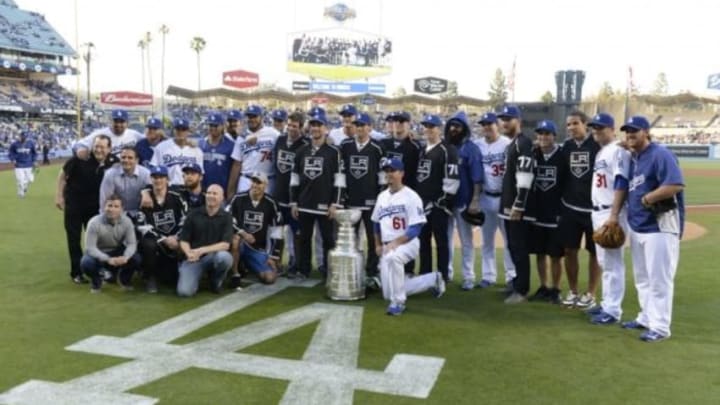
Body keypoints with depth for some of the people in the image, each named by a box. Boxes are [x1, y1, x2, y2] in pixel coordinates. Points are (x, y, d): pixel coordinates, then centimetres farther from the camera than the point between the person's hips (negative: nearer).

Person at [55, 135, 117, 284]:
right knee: (74, 238, 4)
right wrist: (59, 196, -8)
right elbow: (63, 175, -8)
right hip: (73, 203, -2)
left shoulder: (113, 162, -15)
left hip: (95, 205, 2)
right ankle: (76, 272, 14)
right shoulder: (80, 158, -21)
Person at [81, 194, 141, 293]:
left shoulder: (126, 221, -17)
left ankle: (124, 279, 9)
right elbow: (90, 247, -26)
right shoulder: (94, 223, -25)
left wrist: (125, 257, -40)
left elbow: (132, 243, -18)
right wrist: (108, 259, -41)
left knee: (136, 259, -26)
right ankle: (96, 281, 4)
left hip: (118, 252, 2)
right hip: (99, 253, -2)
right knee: (86, 263, -34)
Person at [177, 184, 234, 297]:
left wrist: (201, 251, -21)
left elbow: (225, 245, -12)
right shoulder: (193, 214, 3)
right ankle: (197, 277, 14)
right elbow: (183, 240, 2)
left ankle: (216, 281, -2)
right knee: (184, 291, -23)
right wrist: (189, 253, -20)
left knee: (224, 257, -37)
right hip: (193, 258, 0)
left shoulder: (226, 217, -2)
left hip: (214, 256, 0)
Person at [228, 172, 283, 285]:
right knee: (235, 238, -38)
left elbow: (276, 232, -1)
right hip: (240, 245, -3)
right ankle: (235, 275, -19)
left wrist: (273, 257, -3)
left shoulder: (270, 204, -3)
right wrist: (242, 233, -26)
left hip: (258, 249, 3)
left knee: (270, 277, -12)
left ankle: (247, 265, 23)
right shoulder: (238, 199, -9)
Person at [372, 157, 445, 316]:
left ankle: (398, 302, -27)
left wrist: (395, 243, -25)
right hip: (387, 247, 7)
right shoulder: (382, 196, 10)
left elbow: (415, 228, -16)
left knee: (393, 256, -43)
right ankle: (433, 279, 24)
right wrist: (378, 245, 12)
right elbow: (376, 223, 22)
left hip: (408, 243, -7)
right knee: (388, 294, 6)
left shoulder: (411, 197, -10)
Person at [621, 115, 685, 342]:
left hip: (660, 226, -9)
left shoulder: (660, 155, -14)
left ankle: (660, 327, 3)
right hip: (637, 226, 10)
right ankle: (646, 318, 30)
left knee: (658, 279, -4)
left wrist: (648, 198, -18)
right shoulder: (633, 159, 13)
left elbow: (676, 185, -26)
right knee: (642, 278, 18)